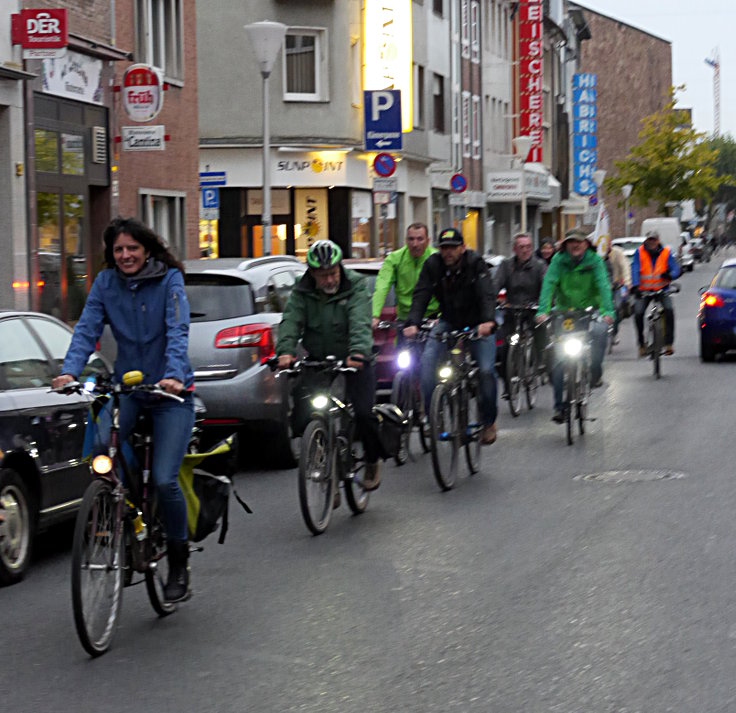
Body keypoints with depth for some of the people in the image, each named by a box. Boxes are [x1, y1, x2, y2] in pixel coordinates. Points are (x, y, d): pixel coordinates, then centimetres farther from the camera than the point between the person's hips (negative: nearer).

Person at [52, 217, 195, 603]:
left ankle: (179, 564, 6)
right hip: (126, 387, 3)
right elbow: (87, 329, -7)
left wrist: (173, 375, -36)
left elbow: (177, 331, -19)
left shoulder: (169, 279, -8)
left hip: (171, 392, -3)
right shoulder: (105, 283, 2)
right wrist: (70, 371, -25)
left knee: (164, 479, -14)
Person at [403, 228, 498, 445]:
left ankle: (488, 421, 4)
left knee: (486, 370, -16)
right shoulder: (433, 264, -11)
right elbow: (421, 295, -18)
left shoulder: (475, 263, -18)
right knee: (427, 361, -19)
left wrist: (488, 321, -48)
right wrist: (413, 323, -35)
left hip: (477, 324, -3)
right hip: (448, 322, 3)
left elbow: (487, 294, -29)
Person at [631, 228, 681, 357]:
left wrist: (670, 275, -36)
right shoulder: (640, 253, -5)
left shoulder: (666, 253, -3)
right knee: (638, 313, -16)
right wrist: (635, 287, -33)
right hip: (644, 290, 0)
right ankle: (641, 344, 1)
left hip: (662, 288, 0)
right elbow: (635, 270, -16)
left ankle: (669, 343, -14)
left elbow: (676, 268, -11)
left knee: (669, 309, -21)